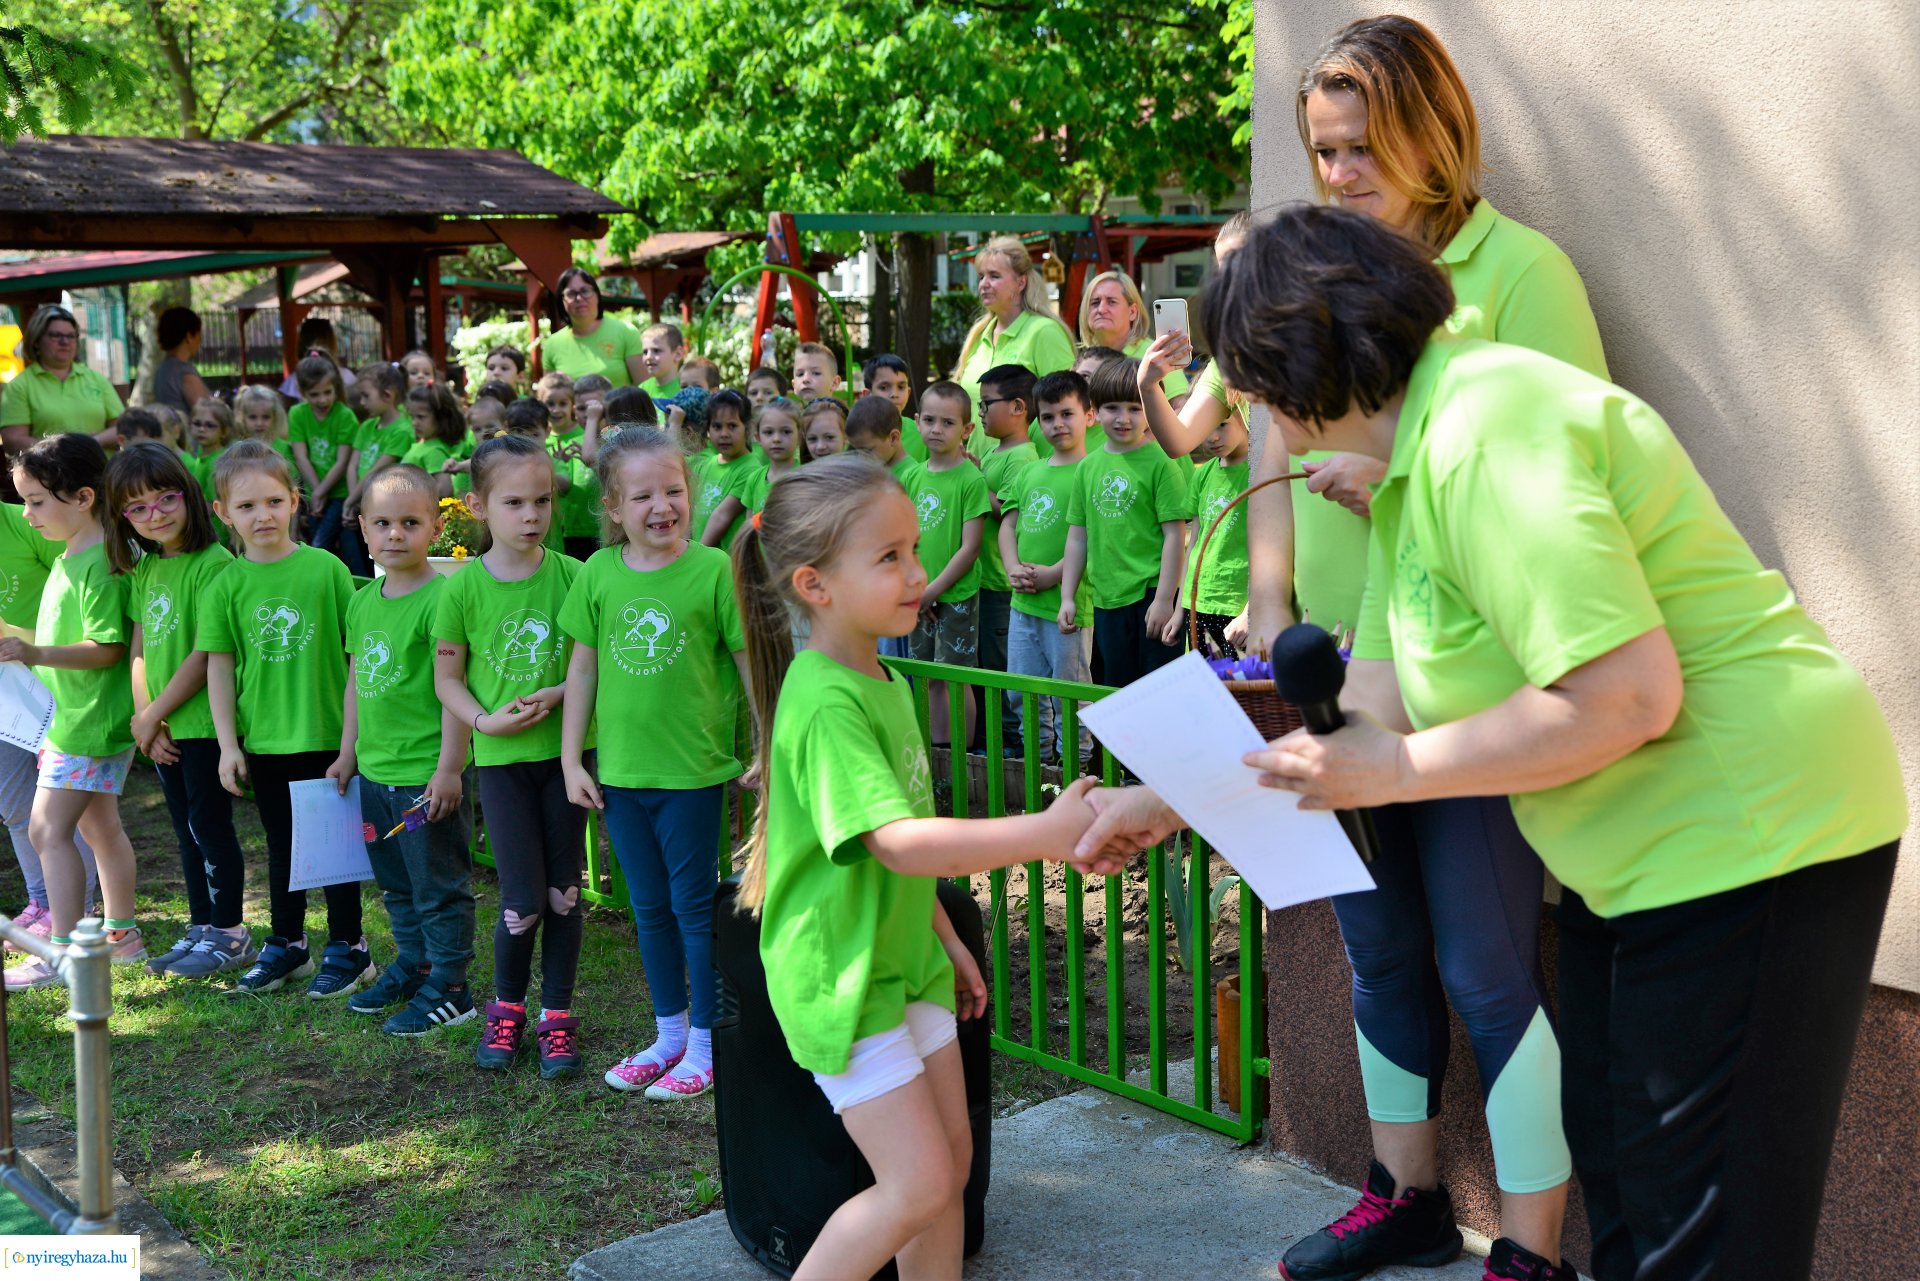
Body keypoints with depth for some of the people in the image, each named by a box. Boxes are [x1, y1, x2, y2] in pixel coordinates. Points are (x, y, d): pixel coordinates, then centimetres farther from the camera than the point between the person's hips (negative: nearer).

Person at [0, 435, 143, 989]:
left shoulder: (99, 564, -20)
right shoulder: (70, 555, 11)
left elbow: (107, 648, -24)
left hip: (89, 721, -11)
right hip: (78, 716, 11)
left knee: (48, 830, -8)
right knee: (100, 825, 17)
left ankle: (61, 952, -4)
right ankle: (122, 934, 27)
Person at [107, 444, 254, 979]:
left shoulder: (213, 564, -15)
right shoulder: (142, 568, 10)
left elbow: (207, 654, -18)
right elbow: (139, 650, 9)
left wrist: (152, 715, -12)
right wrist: (145, 718, -3)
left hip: (205, 720, -7)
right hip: (163, 729, 7)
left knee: (209, 824, 0)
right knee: (186, 829, 15)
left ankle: (231, 933, 11)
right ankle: (201, 929, 25)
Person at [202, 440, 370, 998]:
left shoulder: (326, 569, -7)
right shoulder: (226, 586, -2)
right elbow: (219, 666, 2)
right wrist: (228, 743, -1)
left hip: (327, 734, -3)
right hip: (264, 740, 3)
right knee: (281, 844, 17)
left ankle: (347, 947, 21)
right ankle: (287, 946, 31)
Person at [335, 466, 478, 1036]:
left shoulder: (441, 599, -16)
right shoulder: (362, 601, 8)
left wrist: (449, 767, -18)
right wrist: (348, 752, 19)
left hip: (428, 773, -8)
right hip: (376, 770, 8)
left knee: (439, 888, 4)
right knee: (395, 883, 21)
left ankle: (448, 989, 15)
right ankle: (412, 965, 37)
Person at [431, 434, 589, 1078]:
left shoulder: (572, 576, -5)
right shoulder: (464, 588, -6)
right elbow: (447, 678, 2)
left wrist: (558, 694, -15)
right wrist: (484, 719, -13)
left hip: (566, 751, 1)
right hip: (501, 758, -1)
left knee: (564, 890, 8)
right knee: (523, 900, -1)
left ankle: (557, 1014, 23)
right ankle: (507, 1006, 24)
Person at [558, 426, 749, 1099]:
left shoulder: (714, 570, -10)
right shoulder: (597, 575, 0)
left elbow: (752, 664, -4)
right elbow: (582, 670, 7)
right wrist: (571, 760, 6)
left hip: (693, 769, -4)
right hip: (620, 771, 4)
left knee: (695, 907, 6)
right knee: (649, 909, 16)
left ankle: (706, 1045, 20)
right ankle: (669, 1035, 32)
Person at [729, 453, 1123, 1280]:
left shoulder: (881, 680, 6)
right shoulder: (826, 705, -24)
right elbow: (897, 842, -35)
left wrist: (944, 937, 19)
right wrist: (1047, 832, -41)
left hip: (903, 958, 9)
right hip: (841, 977, -9)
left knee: (951, 1155, 13)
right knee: (920, 1186, -7)